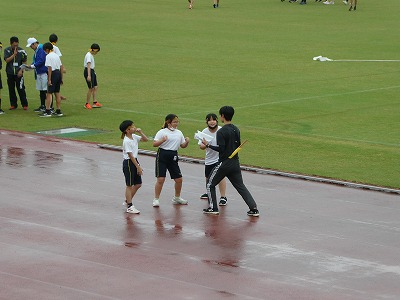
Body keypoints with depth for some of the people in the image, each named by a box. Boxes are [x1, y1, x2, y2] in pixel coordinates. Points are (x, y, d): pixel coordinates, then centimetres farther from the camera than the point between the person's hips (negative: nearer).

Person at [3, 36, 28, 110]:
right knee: (11, 89, 6)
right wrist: (14, 54, -20)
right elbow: (7, 60, -12)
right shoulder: (7, 50, 0)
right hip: (10, 73, 2)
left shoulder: (21, 51, -2)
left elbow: (24, 62, 3)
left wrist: (21, 70, -9)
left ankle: (25, 105, 3)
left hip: (18, 73, -2)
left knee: (21, 89, -4)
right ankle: (13, 104, 15)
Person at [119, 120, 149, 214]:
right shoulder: (127, 141, -19)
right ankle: (129, 206, 6)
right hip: (128, 163, -8)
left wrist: (140, 132, -3)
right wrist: (138, 167, -20)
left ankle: (127, 201, 28)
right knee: (129, 185, -1)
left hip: (135, 161, 8)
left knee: (138, 184, 13)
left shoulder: (134, 137, 5)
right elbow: (130, 155, -20)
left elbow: (145, 139, 13)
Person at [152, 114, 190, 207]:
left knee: (179, 179, 7)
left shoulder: (179, 133, 11)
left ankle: (177, 198, 27)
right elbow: (154, 144, -11)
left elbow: (182, 145, 17)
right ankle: (156, 199, 1)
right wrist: (162, 140, -28)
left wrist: (187, 142, -4)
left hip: (173, 157, 5)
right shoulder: (162, 132, -6)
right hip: (162, 156, -5)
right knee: (161, 179, -10)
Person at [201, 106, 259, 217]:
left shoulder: (221, 132, -16)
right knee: (240, 186, 10)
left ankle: (213, 208, 11)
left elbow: (220, 149, -19)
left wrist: (208, 145, -9)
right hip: (235, 163, 7)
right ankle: (254, 209, 2)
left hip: (224, 163, -7)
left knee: (210, 184, 11)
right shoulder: (236, 130, 7)